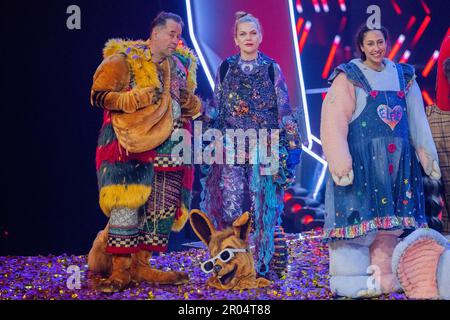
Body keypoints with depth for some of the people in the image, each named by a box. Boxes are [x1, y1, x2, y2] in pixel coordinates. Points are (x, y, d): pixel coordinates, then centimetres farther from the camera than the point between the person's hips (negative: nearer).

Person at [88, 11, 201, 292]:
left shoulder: (179, 65, 17)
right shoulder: (124, 59, -1)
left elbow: (186, 99, 31)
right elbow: (99, 95, -5)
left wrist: (193, 106, 7)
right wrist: (138, 99, -16)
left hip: (167, 148, 6)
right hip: (131, 144, -6)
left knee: (161, 206, 3)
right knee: (127, 203, -13)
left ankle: (141, 264, 14)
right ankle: (120, 270, -5)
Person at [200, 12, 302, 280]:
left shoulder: (272, 69, 4)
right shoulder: (226, 68, 9)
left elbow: (284, 109, 3)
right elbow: (214, 108, 13)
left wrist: (292, 145, -2)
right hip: (230, 148, 1)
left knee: (265, 207, -1)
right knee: (230, 206, -2)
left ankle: (266, 265, 10)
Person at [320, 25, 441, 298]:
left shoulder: (403, 75, 13)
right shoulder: (349, 77, -2)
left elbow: (417, 118, 12)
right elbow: (334, 121, -10)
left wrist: (427, 154, 6)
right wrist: (340, 160, -19)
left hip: (397, 159, 5)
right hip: (362, 158, -5)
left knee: (388, 214, 6)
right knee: (362, 212, -5)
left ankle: (385, 274, 11)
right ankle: (353, 279, -1)